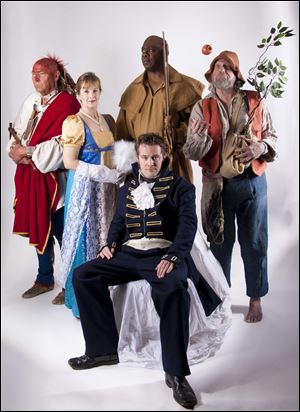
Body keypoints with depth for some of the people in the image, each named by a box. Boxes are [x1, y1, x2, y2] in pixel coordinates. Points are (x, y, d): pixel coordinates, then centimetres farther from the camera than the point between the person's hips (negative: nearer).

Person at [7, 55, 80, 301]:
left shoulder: (67, 103, -9)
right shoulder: (31, 102, 12)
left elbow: (60, 145, -18)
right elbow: (16, 135, 11)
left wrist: (28, 152, -14)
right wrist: (17, 151, -10)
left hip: (53, 178, -6)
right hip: (29, 177, 6)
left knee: (59, 231, 2)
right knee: (38, 229, 14)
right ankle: (44, 279, 31)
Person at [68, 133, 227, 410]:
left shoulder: (179, 186, 7)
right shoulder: (127, 189, 23)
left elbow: (188, 223, -5)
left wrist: (172, 256, -21)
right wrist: (110, 244, 4)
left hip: (163, 254, -5)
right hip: (129, 253, 5)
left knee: (173, 289, -37)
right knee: (83, 276, -14)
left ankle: (176, 373, -25)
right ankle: (104, 349, -5)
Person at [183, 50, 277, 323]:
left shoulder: (255, 102, 1)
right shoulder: (202, 108, 0)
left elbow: (272, 135, 8)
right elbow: (191, 152, -5)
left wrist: (260, 147, -14)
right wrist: (200, 136, -26)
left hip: (252, 181, 0)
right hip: (218, 184, 0)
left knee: (255, 242, 8)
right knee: (220, 241, 12)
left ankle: (256, 298, 27)